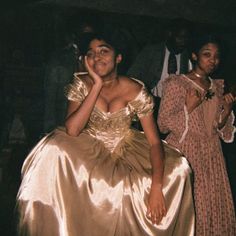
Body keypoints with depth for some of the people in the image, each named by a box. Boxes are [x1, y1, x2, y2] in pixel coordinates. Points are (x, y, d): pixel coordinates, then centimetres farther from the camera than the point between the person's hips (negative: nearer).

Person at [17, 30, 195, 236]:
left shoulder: (136, 90, -12)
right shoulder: (81, 85, -10)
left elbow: (154, 141, -14)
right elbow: (71, 130, -25)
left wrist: (156, 187, -28)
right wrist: (97, 86, -25)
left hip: (125, 153, 1)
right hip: (88, 152, -1)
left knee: (177, 167, -14)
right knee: (54, 151, -30)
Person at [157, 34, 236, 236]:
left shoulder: (218, 87, 10)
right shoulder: (176, 84, -7)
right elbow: (163, 124, -8)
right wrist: (188, 107, -18)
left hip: (211, 155, 5)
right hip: (185, 152, -5)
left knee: (214, 204, 8)